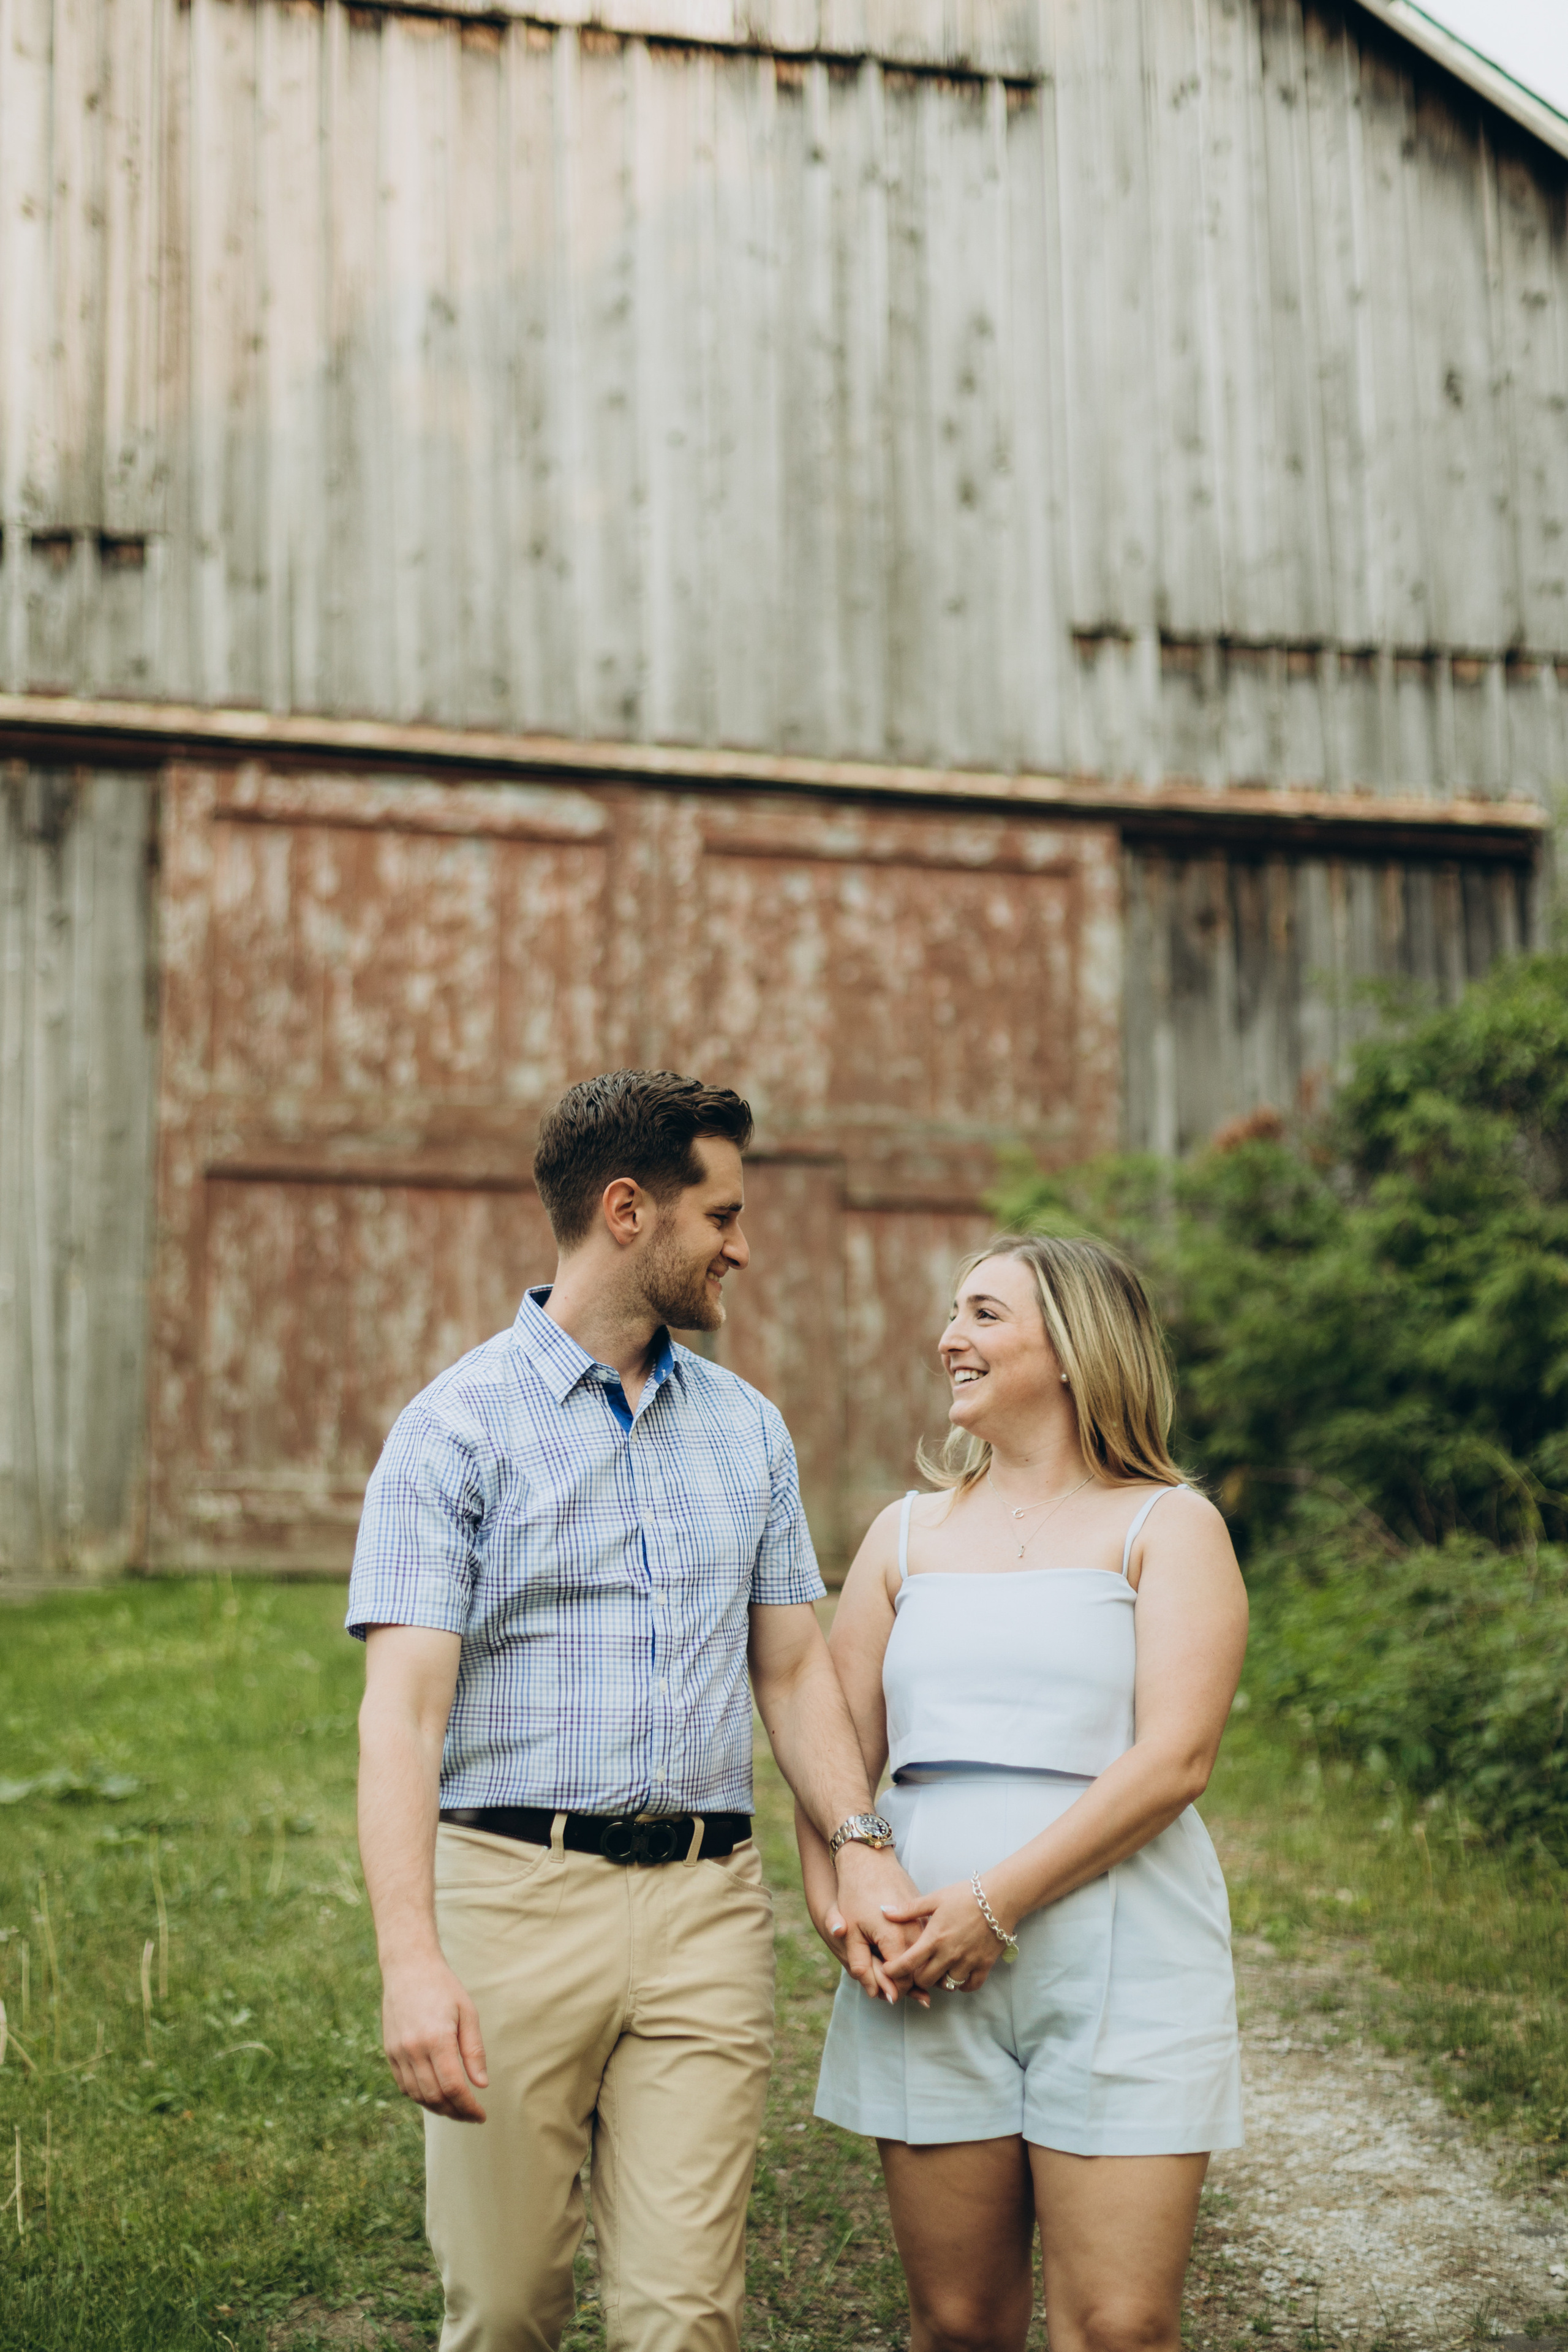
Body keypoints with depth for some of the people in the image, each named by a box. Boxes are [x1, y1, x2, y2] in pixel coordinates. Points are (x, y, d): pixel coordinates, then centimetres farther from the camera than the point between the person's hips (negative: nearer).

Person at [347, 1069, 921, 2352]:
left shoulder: (749, 1428, 14)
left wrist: (861, 1846, 0)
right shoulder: (458, 1426, -3)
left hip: (708, 1908, 4)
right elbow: (402, 1709, -11)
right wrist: (411, 1961, -22)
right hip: (516, 1895, -3)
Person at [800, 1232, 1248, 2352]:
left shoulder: (1167, 1526, 3)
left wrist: (997, 1901, -16)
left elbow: (1174, 1760, -9)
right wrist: (832, 1899, -5)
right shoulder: (908, 1533, 17)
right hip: (929, 1971, 4)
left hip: (1119, 1963, -3)